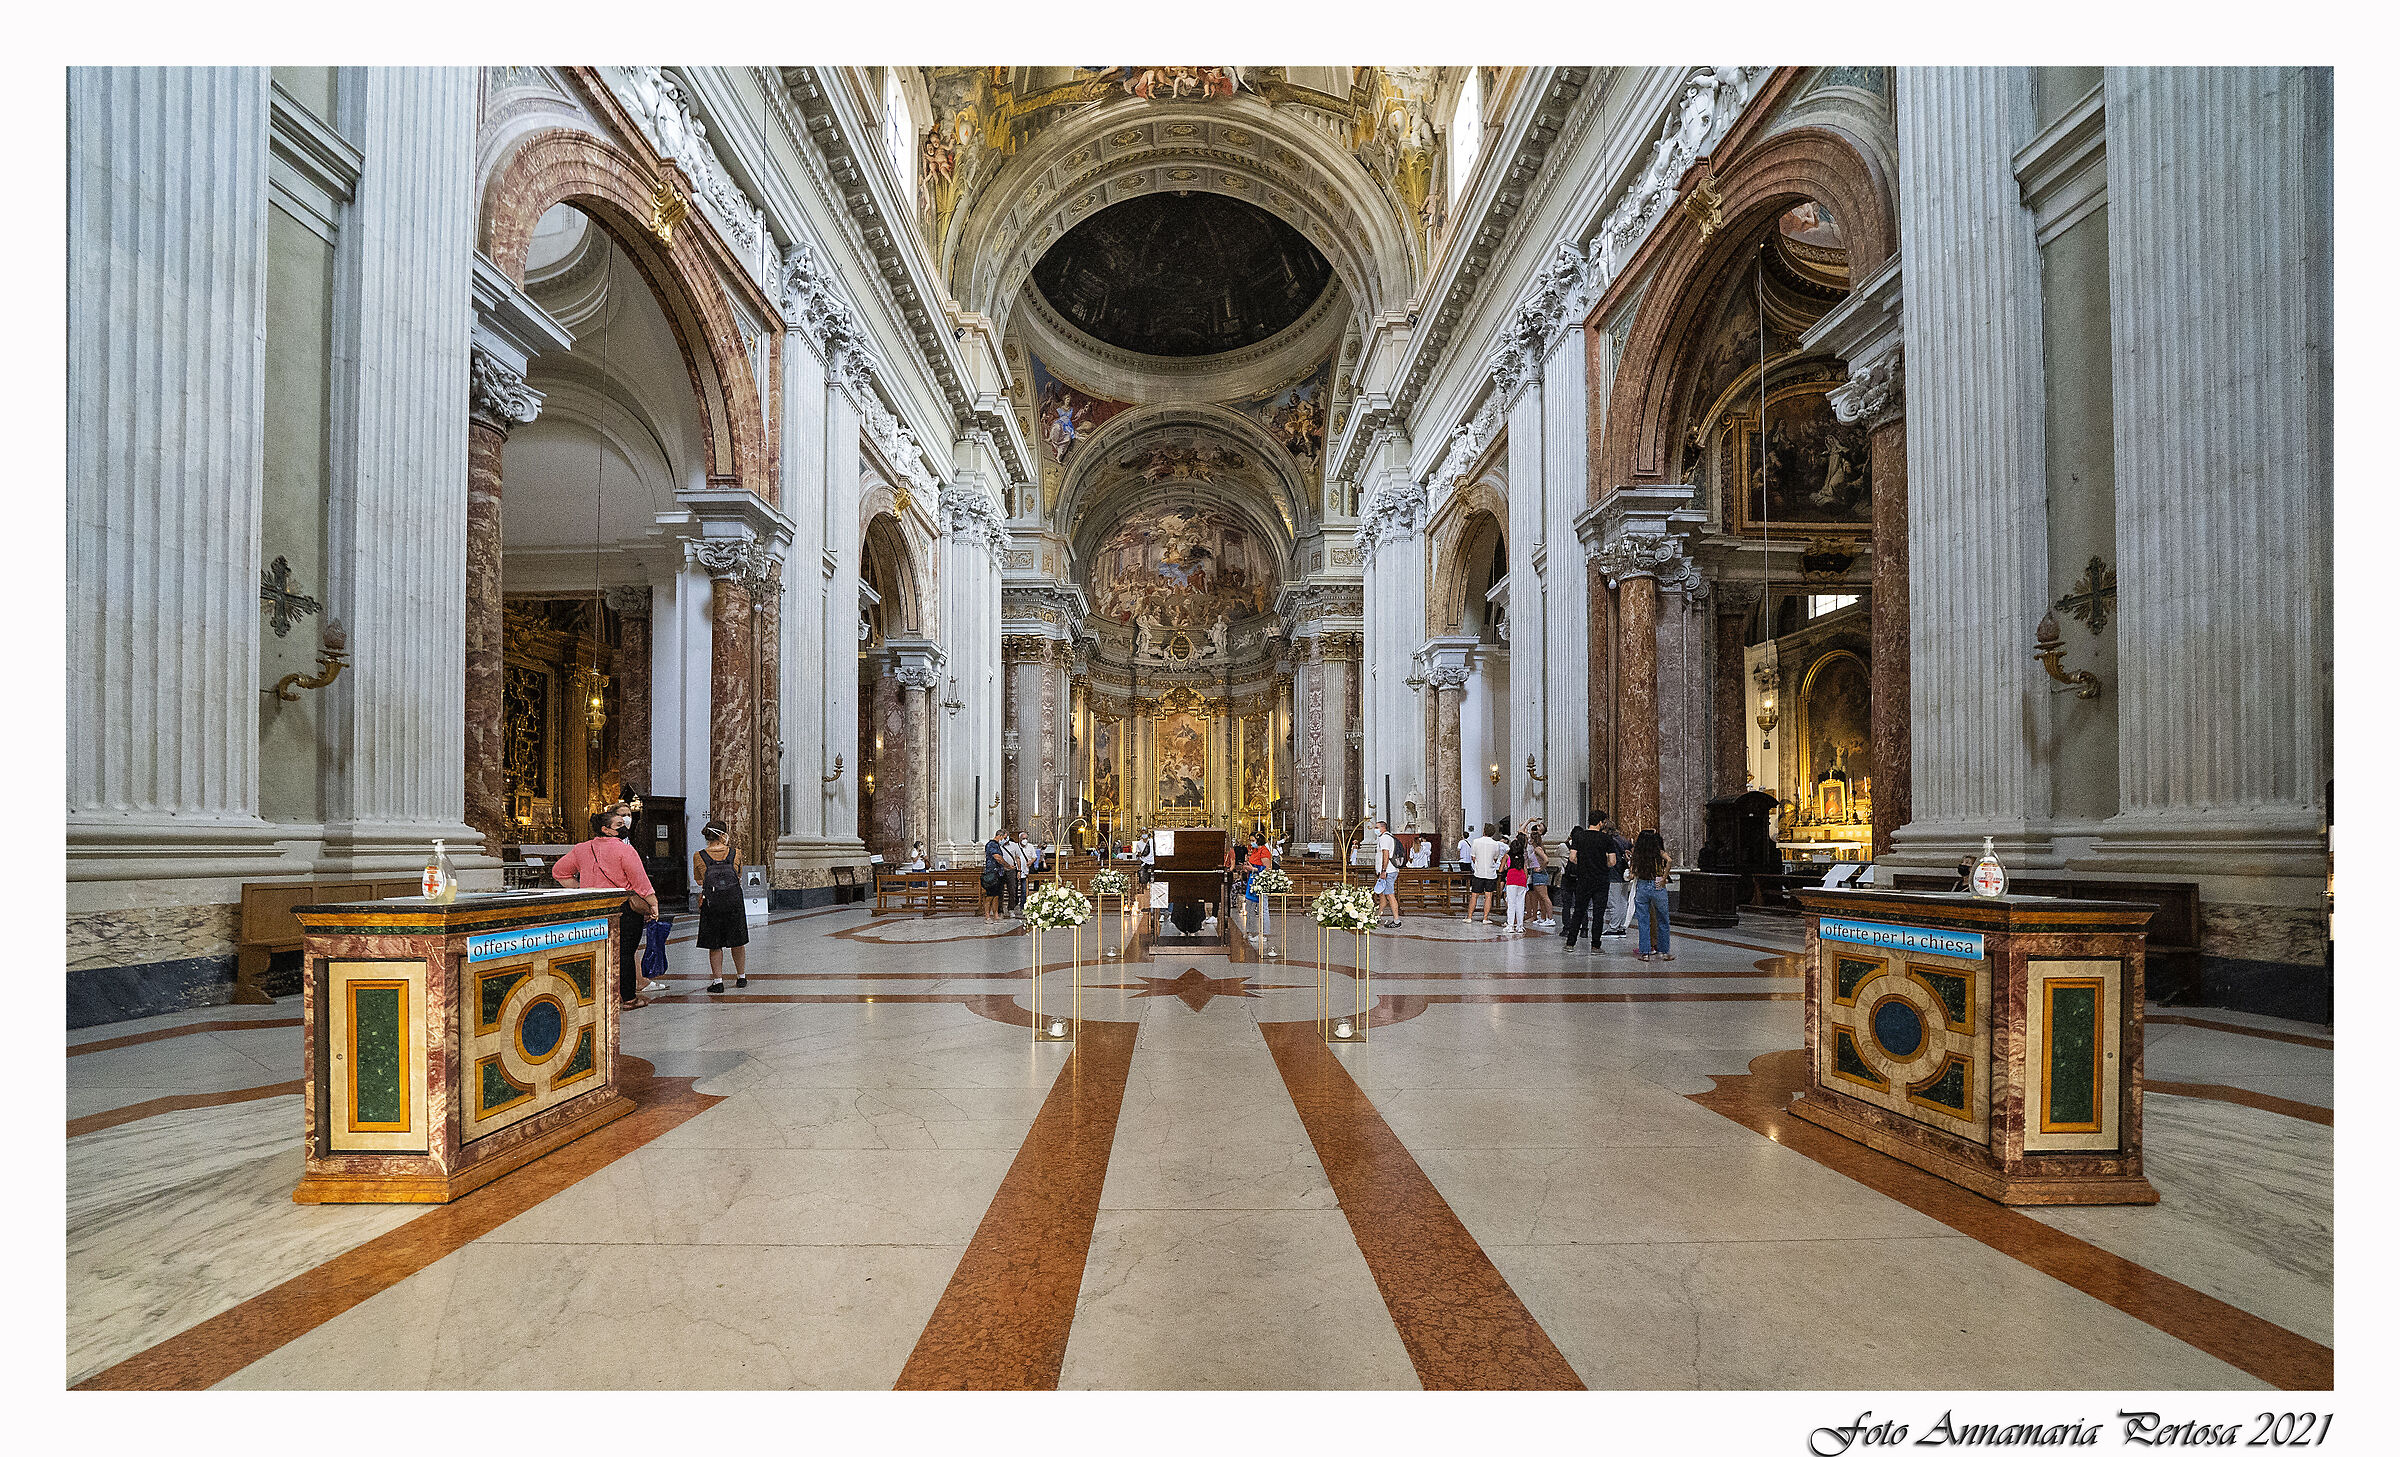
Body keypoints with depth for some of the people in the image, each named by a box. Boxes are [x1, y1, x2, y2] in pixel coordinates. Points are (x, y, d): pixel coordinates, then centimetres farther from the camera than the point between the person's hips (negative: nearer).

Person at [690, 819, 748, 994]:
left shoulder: (699, 856, -4)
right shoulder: (733, 853, -3)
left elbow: (698, 880, 10)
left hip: (711, 905, -1)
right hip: (734, 901, 1)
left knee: (714, 945, 9)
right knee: (737, 941, 16)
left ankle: (718, 980, 6)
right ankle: (741, 976, 26)